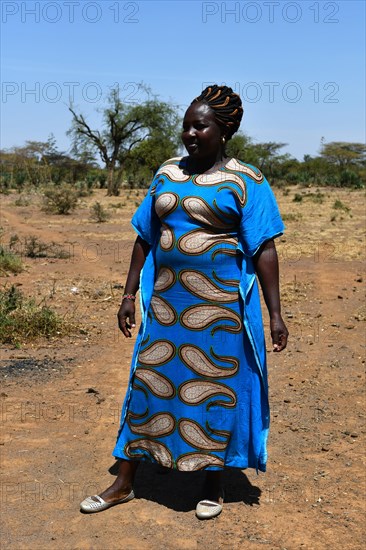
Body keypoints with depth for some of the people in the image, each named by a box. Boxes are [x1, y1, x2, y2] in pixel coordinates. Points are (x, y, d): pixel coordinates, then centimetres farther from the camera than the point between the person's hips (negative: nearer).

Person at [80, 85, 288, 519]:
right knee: (148, 383, 9)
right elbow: (145, 238, 11)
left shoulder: (245, 181, -6)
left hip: (219, 305, -4)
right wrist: (129, 294, 9)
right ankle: (124, 483, 24)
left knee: (215, 388, 6)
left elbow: (264, 249, -9)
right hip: (165, 301, 5)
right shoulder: (166, 174, 8)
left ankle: (213, 486, 26)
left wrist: (275, 313, -12)